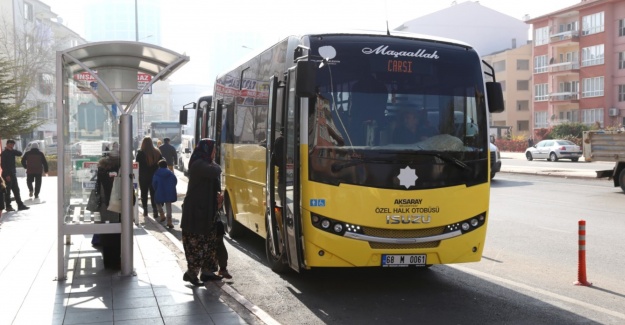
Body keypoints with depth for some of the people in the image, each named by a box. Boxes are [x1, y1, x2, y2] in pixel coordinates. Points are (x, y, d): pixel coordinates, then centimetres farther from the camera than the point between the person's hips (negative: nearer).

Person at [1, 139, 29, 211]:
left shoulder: (12, 152, 12)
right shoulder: (4, 153, -10)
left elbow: (20, 153, -1)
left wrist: (13, 150, -12)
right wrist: (7, 175, -20)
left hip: (13, 173, 8)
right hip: (7, 174, -8)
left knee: (16, 190, 8)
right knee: (7, 190, -1)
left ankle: (20, 205, 11)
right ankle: (8, 206, 5)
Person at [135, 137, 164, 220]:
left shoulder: (140, 153, -11)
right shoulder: (157, 152, -1)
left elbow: (138, 165, -10)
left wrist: (137, 177, -2)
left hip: (143, 178, -2)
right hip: (155, 177, 2)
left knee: (144, 194, 11)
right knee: (154, 194, 7)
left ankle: (145, 211, 13)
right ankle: (155, 211, 1)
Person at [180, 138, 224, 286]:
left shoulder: (204, 164, 16)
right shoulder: (198, 164, -15)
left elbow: (211, 185, 20)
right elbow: (215, 172, -31)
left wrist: (218, 194, -1)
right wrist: (213, 164, -8)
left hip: (205, 210, 10)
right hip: (196, 210, -10)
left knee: (209, 240, 11)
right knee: (196, 240, -7)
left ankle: (207, 271, 17)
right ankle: (192, 272, -1)